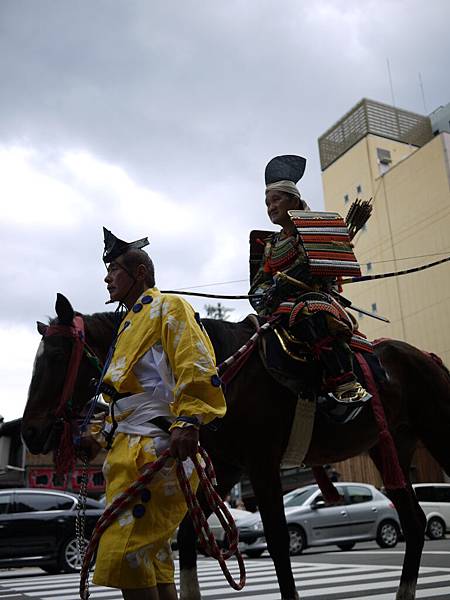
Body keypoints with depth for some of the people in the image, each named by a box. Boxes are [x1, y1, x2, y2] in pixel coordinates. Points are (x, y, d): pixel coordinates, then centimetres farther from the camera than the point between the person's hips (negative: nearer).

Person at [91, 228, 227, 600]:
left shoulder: (168, 308, 0)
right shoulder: (130, 323, 26)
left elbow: (196, 367, -15)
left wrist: (188, 420, -28)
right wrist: (100, 433, 23)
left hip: (155, 446, -10)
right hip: (126, 447, 10)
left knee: (122, 553, -16)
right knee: (152, 555, 13)